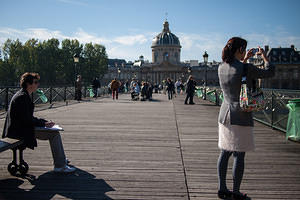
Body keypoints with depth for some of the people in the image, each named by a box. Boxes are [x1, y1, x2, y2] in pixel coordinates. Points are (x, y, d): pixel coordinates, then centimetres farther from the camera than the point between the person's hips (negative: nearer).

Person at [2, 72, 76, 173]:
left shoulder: (24, 95, 14)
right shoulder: (22, 97, -18)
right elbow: (26, 120, -23)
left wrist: (44, 121, 6)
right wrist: (44, 123, -13)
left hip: (23, 128, 10)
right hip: (20, 131, -10)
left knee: (54, 132, 11)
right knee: (54, 134, -14)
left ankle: (61, 160, 20)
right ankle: (59, 166, -9)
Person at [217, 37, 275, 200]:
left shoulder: (221, 68, 3)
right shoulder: (246, 68, -14)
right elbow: (270, 72, 2)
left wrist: (245, 59, 31)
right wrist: (264, 56, 17)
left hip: (225, 116, 6)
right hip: (241, 117, -6)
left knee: (224, 153, 12)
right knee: (239, 155, 3)